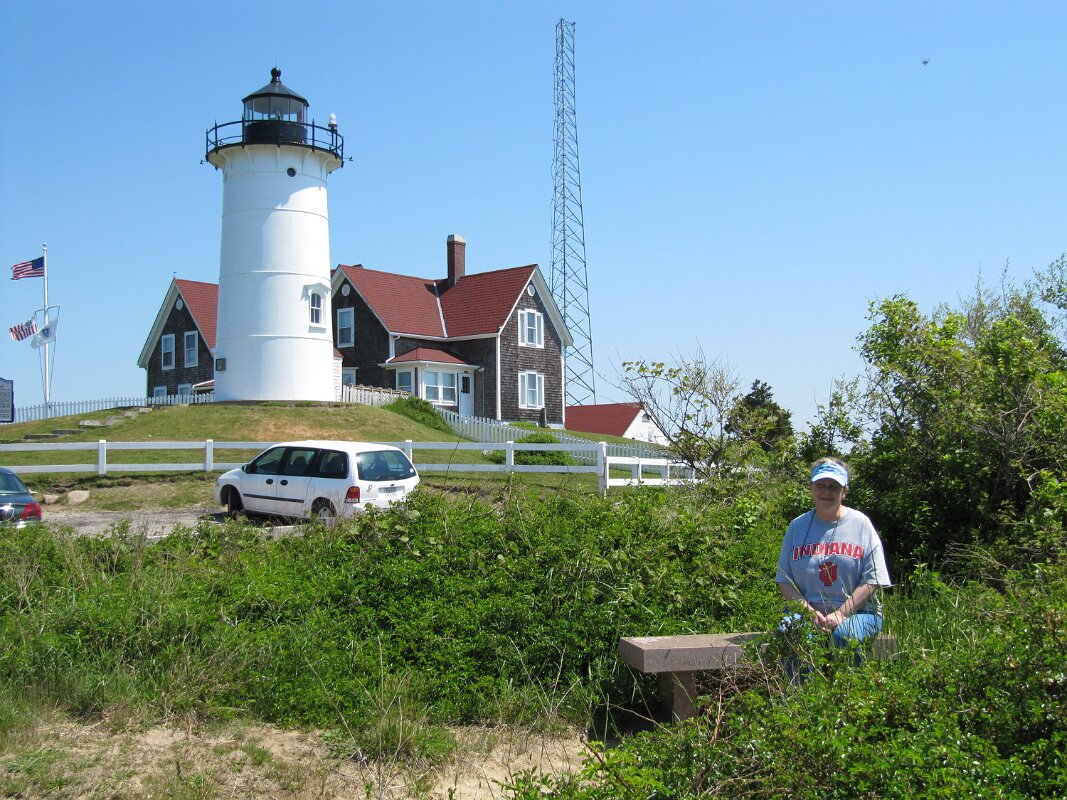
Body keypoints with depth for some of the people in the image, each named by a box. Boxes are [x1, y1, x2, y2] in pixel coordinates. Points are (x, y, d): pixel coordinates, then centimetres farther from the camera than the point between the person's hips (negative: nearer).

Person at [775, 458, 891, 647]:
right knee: (787, 631, -31)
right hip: (808, 609, 1)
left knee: (843, 635, -34)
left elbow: (872, 580, -2)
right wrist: (810, 612, -11)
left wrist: (840, 614, -14)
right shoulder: (797, 527, 9)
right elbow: (785, 580, 6)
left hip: (858, 611, -1)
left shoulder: (860, 523, 4)